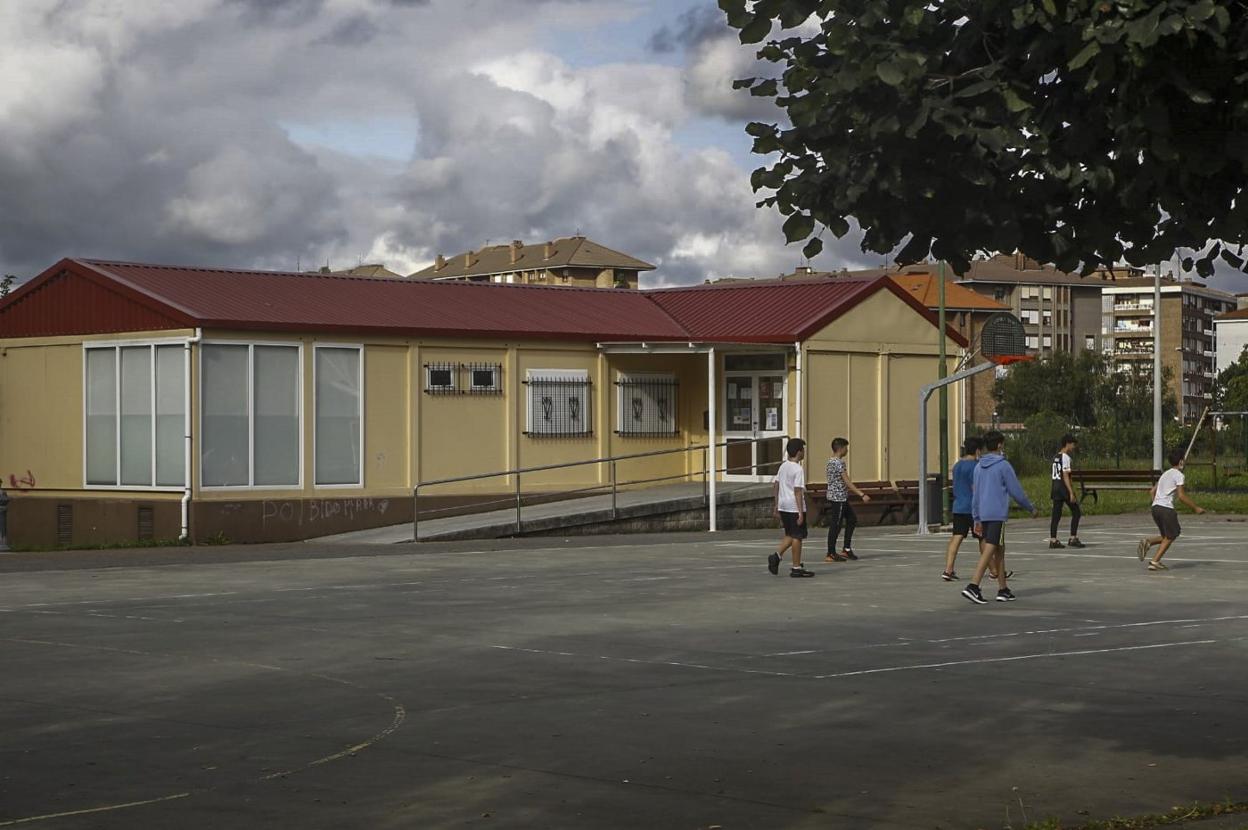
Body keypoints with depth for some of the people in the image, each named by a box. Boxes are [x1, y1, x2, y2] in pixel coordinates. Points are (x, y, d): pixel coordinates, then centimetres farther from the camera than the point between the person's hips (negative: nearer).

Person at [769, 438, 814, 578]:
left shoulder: (783, 466, 10)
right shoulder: (798, 469, -14)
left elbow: (775, 486, 14)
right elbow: (798, 491, -18)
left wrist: (777, 506, 20)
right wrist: (801, 512, -18)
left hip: (783, 507, 8)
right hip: (794, 507, -8)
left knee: (790, 535, 18)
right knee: (797, 536, 1)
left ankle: (776, 556, -1)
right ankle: (796, 568, 4)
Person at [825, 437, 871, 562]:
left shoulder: (831, 461, 13)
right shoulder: (839, 463, -18)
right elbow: (847, 482, -22)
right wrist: (862, 494, -23)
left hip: (841, 498, 10)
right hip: (838, 499, -10)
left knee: (852, 519, 15)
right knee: (835, 525, -4)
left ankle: (846, 549, 18)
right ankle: (831, 554, 2)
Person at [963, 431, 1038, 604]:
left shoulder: (978, 467, 11)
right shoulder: (1003, 466, -8)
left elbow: (975, 494, 15)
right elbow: (1016, 491, -6)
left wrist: (976, 519, 20)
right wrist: (1032, 508, 7)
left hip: (983, 514, 7)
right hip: (998, 514, -7)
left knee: (998, 550, 14)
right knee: (989, 551, -10)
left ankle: (1003, 589, 17)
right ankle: (973, 586, -20)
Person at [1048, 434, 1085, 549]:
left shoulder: (1055, 457, 15)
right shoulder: (1065, 457, -11)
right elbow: (1065, 476, -17)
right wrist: (1071, 493, -19)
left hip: (1055, 487, 8)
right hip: (1064, 487, -8)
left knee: (1056, 515, 6)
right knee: (1076, 512, 2)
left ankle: (1052, 540, 2)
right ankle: (1073, 538, -1)